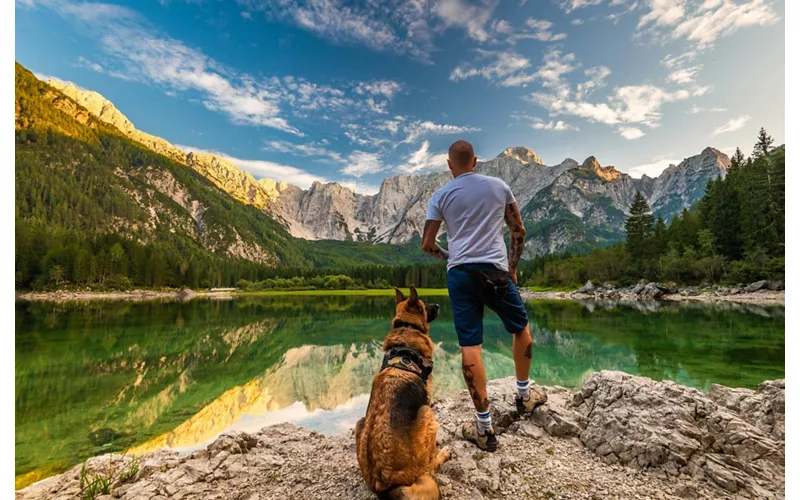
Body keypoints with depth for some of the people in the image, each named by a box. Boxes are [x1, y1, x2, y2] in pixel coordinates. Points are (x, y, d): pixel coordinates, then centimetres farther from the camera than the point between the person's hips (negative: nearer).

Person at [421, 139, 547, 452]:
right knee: (521, 328, 24)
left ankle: (485, 427, 7)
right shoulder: (499, 186, 8)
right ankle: (524, 395, 37)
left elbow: (427, 244, 4)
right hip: (496, 271, 1)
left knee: (470, 347, 1)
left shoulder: (441, 195, 5)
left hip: (460, 273, 0)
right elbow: (519, 231, 11)